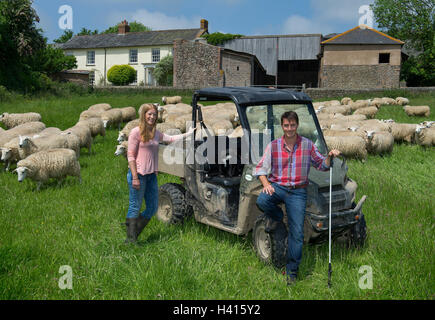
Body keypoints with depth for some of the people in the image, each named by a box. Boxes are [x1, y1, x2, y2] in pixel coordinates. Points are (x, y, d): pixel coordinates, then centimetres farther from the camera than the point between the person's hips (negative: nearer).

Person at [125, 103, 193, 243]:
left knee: (153, 208, 11)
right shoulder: (136, 132, -7)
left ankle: (134, 234, 24)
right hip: (138, 174, -7)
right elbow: (130, 156, -10)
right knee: (135, 208, -2)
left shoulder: (156, 133, 13)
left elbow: (171, 139, 28)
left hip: (152, 175, 8)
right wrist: (135, 178, -15)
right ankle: (130, 240, 9)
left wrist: (187, 134, 25)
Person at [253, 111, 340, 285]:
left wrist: (329, 157, -10)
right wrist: (266, 184, -18)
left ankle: (292, 270, 12)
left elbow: (322, 165, 11)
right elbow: (260, 168, 0)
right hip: (277, 186, 0)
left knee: (297, 232, -5)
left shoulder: (307, 145, 5)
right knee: (261, 201, -33)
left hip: (297, 192, 0)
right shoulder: (273, 145, 2)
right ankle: (276, 216, 4)